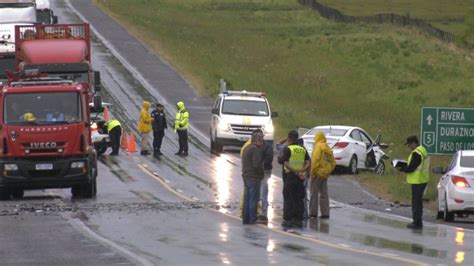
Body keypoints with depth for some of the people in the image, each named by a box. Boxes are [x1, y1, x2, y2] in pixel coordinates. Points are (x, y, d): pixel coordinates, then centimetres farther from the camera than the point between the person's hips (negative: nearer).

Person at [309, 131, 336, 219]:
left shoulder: (318, 146, -10)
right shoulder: (328, 148, 13)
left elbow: (315, 160, -20)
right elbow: (333, 162, 14)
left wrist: (312, 172, -14)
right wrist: (328, 172, 18)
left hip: (317, 173, -7)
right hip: (325, 174, 7)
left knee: (314, 194, -1)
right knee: (324, 194, 11)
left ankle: (313, 213, -1)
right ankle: (325, 213, 9)